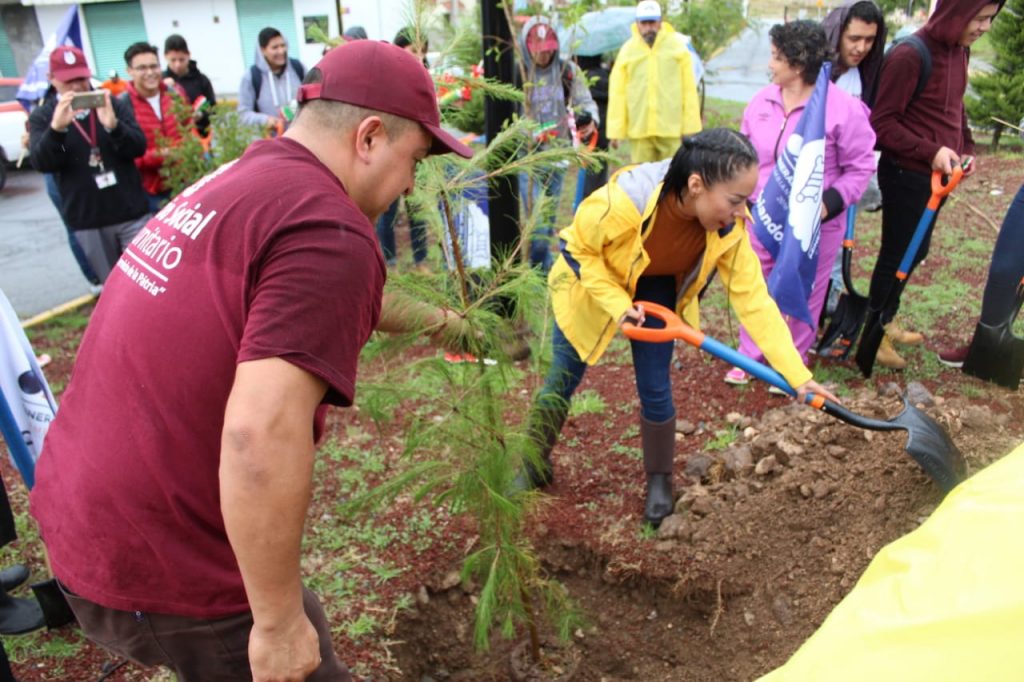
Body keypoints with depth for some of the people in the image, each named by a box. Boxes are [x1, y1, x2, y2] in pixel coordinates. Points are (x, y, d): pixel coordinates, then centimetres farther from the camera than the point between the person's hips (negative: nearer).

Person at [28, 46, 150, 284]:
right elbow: (41, 164, -11)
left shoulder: (114, 105, 2)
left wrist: (113, 125, -26)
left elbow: (139, 148, -6)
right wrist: (57, 127, -28)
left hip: (132, 213, 0)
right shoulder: (41, 117, 2)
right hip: (87, 221, 1)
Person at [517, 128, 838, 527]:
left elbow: (754, 300, -23)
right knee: (562, 382, 6)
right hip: (591, 283, -2)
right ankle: (534, 467, 29)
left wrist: (797, 374, -26)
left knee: (655, 389, -3)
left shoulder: (729, 228, -27)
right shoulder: (623, 200, -40)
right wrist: (616, 304, -29)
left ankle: (659, 481, 22)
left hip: (657, 290, 3)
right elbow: (578, 249, -22)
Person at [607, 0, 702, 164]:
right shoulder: (627, 50, 5)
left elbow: (689, 88, 3)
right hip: (638, 129, 1)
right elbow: (617, 92, 3)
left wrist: (691, 126, -2)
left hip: (672, 129, 0)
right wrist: (616, 130, -2)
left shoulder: (678, 45, 4)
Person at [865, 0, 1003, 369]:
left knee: (915, 252, 17)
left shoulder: (960, 51, 6)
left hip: (937, 174, 8)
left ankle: (888, 321, 34)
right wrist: (930, 151, -24)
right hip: (906, 174, -8)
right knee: (896, 255, 3)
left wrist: (965, 147, 6)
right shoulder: (910, 55, -19)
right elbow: (882, 122, -19)